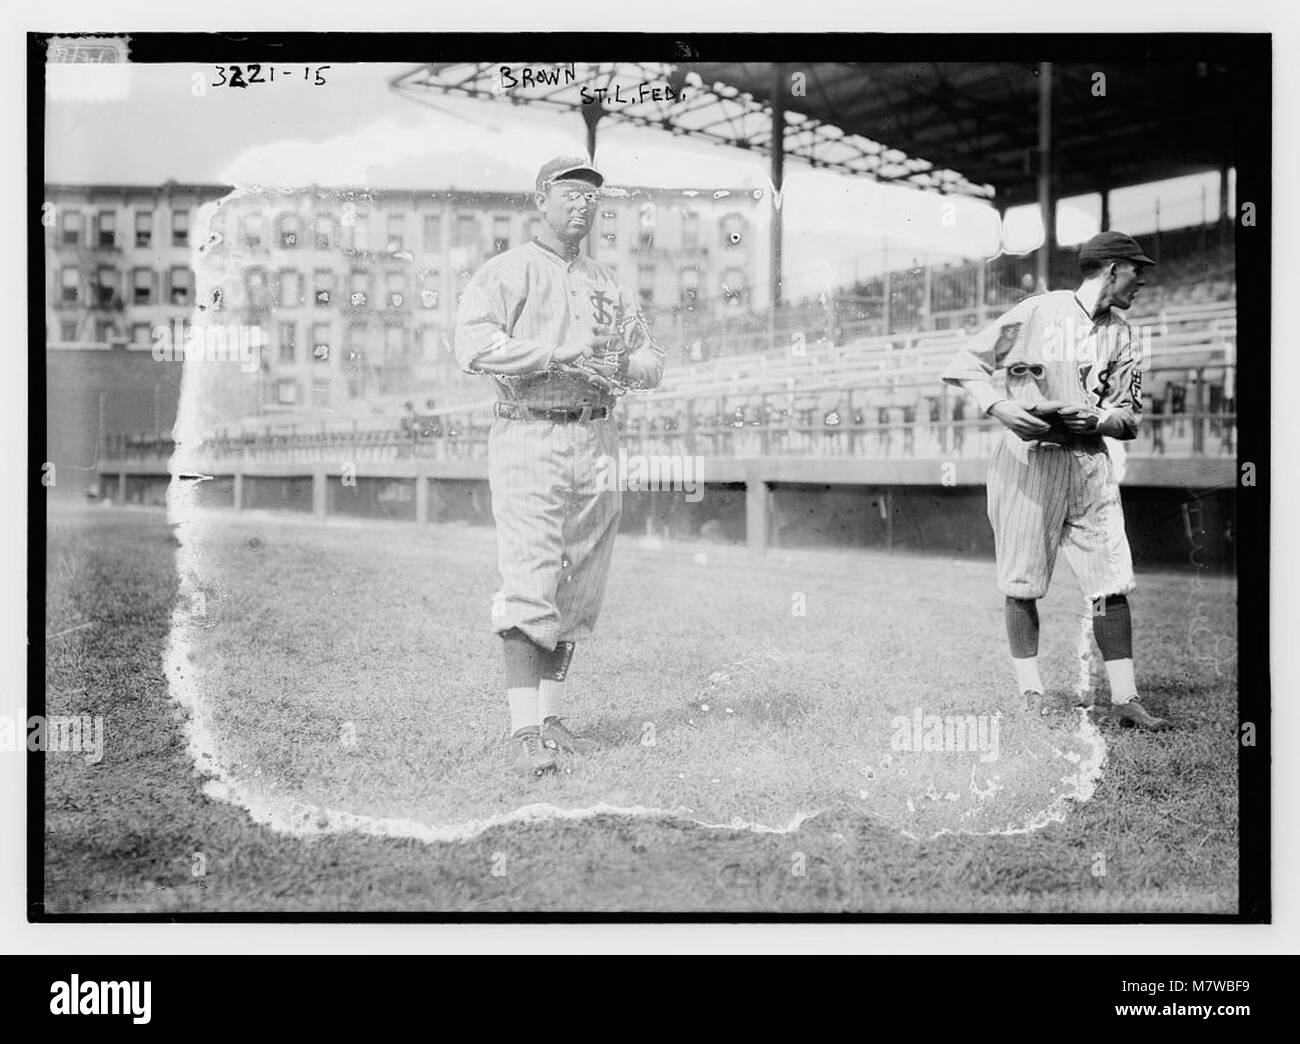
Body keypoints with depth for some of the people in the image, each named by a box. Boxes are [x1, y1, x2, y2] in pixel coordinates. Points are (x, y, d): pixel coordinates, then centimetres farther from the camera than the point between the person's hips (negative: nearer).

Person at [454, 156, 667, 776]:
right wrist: (564, 355, -17)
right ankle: (523, 731, -13)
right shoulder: (506, 272, 1)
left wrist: (620, 363, -6)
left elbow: (651, 363, 17)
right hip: (529, 437, -6)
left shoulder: (609, 286, 21)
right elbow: (474, 347, -15)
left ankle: (551, 718, 16)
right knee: (530, 589, -13)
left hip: (598, 439, 6)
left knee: (579, 591, 8)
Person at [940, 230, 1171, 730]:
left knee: (1113, 581, -2)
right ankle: (1029, 689, 12)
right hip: (1029, 456, -4)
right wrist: (998, 407, -18)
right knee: (1023, 580, 0)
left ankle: (1124, 697, 2)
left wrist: (1097, 418, -12)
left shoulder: (1123, 337, 14)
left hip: (1091, 460, 5)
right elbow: (965, 363, -1)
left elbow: (1129, 416, 10)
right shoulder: (1038, 312, -1)